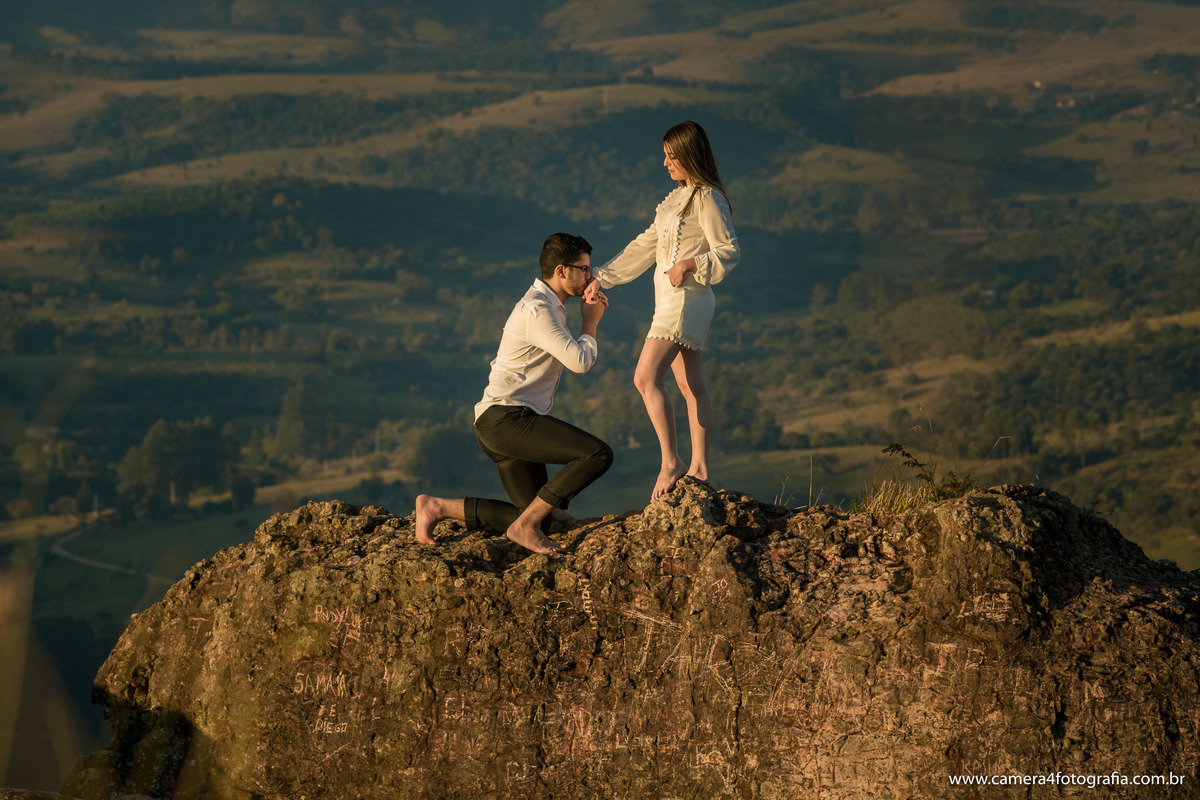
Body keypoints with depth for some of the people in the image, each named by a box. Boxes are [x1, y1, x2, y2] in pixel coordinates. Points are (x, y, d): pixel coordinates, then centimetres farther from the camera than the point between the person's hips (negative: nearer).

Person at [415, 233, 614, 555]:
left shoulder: (550, 308, 20)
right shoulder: (537, 311, -14)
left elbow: (578, 365, 25)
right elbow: (579, 362, -17)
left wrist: (592, 316, 13)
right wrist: (591, 324, 1)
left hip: (508, 424, 11)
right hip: (506, 417, -11)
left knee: (535, 515, 6)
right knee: (599, 454, -21)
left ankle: (438, 507, 7)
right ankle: (526, 525, -15)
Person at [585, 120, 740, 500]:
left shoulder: (707, 199, -12)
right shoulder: (679, 196, 17)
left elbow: (729, 252, -15)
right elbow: (646, 246, 21)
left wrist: (689, 265, -24)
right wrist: (601, 277, 18)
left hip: (686, 298, -10)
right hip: (670, 298, 10)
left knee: (646, 377, -16)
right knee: (691, 386, 9)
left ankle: (671, 461, -15)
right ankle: (699, 468, 10)